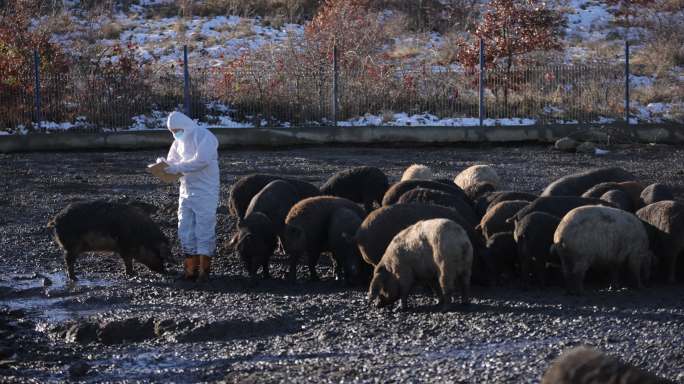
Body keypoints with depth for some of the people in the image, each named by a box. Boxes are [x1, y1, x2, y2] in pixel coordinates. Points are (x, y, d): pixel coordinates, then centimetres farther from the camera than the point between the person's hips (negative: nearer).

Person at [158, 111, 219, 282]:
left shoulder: (205, 137, -12)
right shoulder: (179, 141, 13)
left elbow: (201, 161, -24)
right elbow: (173, 161, 16)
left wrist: (177, 168, -24)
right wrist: (164, 164, -8)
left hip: (205, 191, -8)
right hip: (186, 190, 8)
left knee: (204, 229, -6)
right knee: (185, 229, 5)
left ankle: (204, 269, 0)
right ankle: (191, 269, 11)